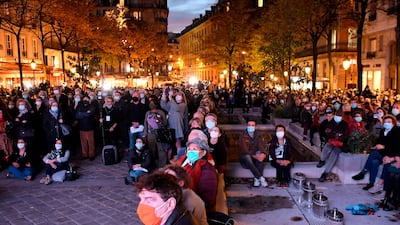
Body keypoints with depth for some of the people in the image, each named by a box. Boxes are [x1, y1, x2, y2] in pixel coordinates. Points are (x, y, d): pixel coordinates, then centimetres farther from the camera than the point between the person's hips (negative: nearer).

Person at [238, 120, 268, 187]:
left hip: (256, 155, 3)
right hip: (246, 158, -2)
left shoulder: (258, 135, 3)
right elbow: (244, 150, -19)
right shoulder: (243, 136, -8)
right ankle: (261, 178, -37)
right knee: (247, 157, -36)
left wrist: (263, 154, -36)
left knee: (260, 154, -30)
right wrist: (253, 156, -33)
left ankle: (257, 178, -29)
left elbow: (263, 145, -13)